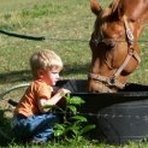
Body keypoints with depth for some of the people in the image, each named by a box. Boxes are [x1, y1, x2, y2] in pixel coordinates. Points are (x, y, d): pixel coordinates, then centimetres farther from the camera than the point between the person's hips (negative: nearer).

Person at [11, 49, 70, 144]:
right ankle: (39, 138, -12)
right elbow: (43, 107, -25)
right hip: (24, 123, -10)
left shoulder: (37, 84, 20)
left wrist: (57, 94, 10)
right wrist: (58, 95, -18)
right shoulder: (42, 86, -13)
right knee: (55, 117, -16)